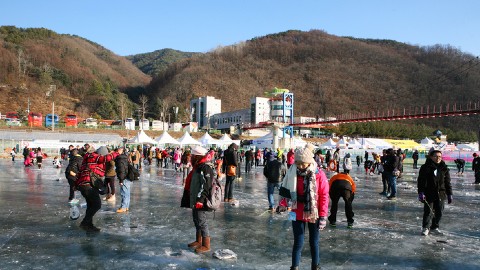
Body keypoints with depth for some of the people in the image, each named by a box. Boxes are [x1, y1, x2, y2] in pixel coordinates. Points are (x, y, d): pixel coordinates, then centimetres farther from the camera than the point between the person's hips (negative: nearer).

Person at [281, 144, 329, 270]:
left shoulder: (319, 175, -12)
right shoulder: (293, 174, -7)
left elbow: (324, 196, -9)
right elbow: (286, 190, 5)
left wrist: (323, 217, -10)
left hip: (314, 215, 0)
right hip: (298, 214, 1)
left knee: (314, 243, 14)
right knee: (298, 243, 4)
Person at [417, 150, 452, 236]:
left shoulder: (444, 168, 7)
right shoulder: (425, 168, -6)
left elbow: (447, 183, 13)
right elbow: (421, 181, -7)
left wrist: (449, 194, 11)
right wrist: (421, 192, -14)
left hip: (440, 194, 4)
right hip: (429, 194, -4)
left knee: (439, 212, 9)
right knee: (428, 211, -1)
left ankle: (434, 227, 25)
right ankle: (425, 227, 14)